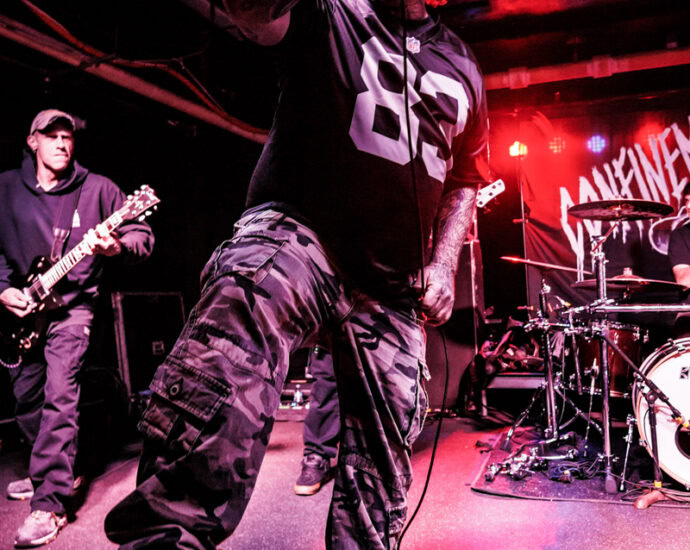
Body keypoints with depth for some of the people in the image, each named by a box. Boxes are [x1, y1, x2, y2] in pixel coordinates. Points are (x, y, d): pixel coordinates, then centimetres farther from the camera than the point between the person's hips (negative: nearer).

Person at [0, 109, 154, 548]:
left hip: (71, 306, -4)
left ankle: (49, 503, -12)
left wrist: (116, 246, -27)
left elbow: (143, 236, -7)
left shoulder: (97, 189, -5)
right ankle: (48, 471, 38)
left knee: (60, 395, -16)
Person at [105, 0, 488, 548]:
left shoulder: (462, 65, 20)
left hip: (393, 287, 6)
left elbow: (467, 177, 23)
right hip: (297, 227, -5)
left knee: (384, 454, 9)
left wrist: (443, 264, 11)